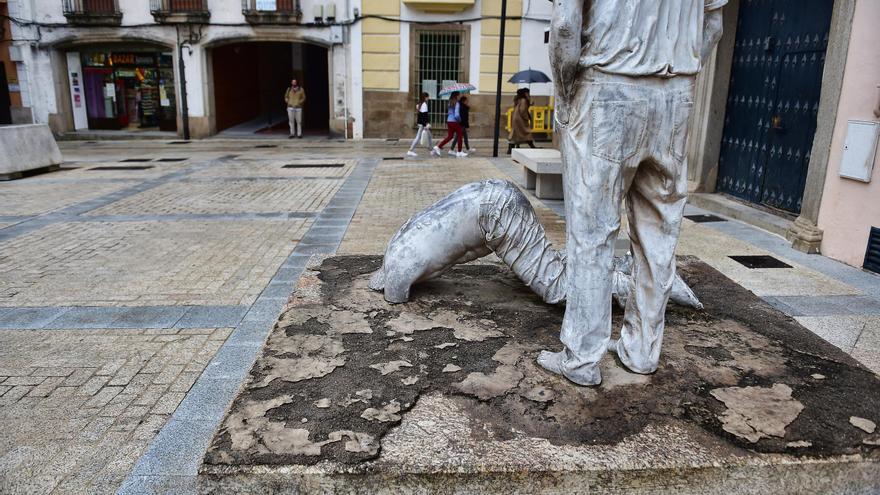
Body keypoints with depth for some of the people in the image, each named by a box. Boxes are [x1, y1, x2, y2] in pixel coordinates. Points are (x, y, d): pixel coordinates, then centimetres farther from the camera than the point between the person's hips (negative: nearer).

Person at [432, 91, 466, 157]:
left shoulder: (450, 103, 9)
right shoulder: (457, 103, -15)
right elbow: (457, 115, -21)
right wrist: (459, 119, -4)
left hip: (449, 122, 7)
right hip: (455, 122, -7)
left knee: (449, 137, 13)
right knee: (459, 137, 7)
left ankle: (438, 147, 0)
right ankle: (459, 152, 13)